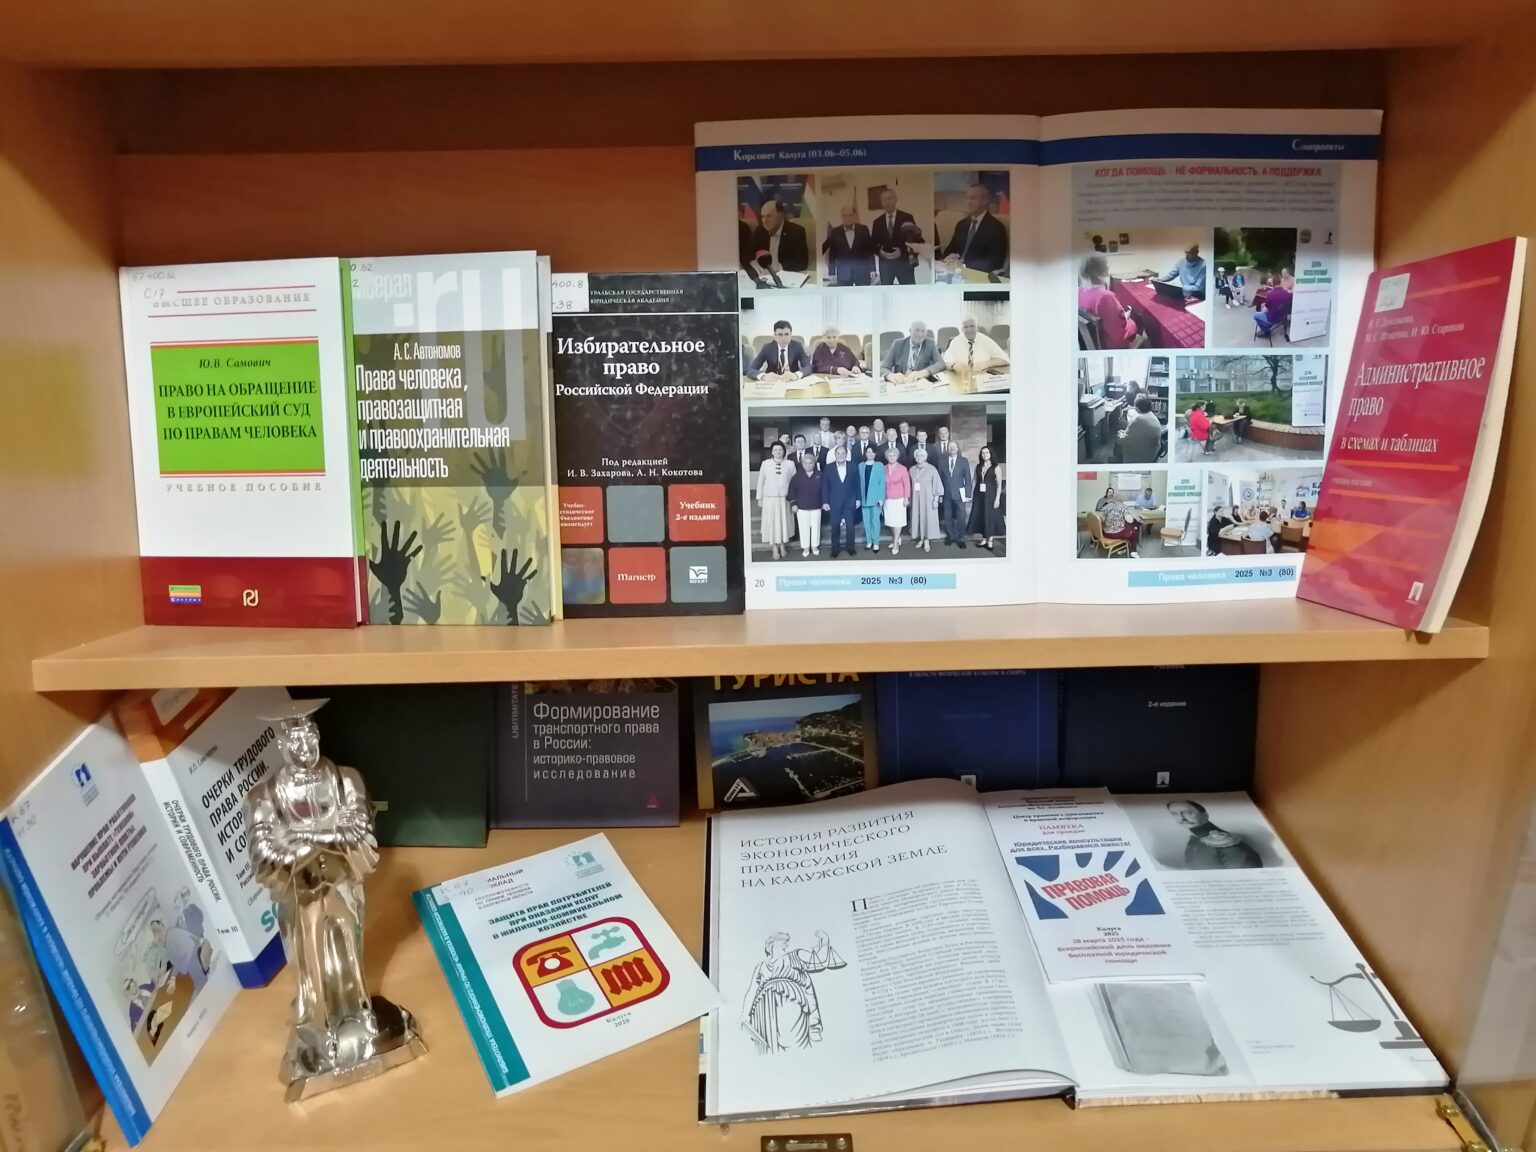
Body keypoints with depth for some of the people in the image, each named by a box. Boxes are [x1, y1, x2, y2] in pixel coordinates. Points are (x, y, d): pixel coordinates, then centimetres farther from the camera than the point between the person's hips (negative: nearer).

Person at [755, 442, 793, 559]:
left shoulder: (790, 464, -1)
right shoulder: (765, 464, -1)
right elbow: (760, 481, 4)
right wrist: (759, 498, 3)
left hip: (784, 499, 0)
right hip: (769, 498, 0)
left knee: (784, 522, 5)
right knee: (771, 522, 2)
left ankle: (783, 546, 21)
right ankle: (775, 549, 10)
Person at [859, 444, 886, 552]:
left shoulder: (879, 465, -1)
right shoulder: (860, 465, 7)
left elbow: (882, 482, -4)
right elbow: (858, 482, 6)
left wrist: (881, 498, -11)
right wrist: (858, 498, 2)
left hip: (875, 498, -3)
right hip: (864, 498, 3)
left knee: (875, 521, 0)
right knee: (866, 521, 8)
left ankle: (876, 542, 7)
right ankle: (869, 541, 18)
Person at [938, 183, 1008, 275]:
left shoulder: (996, 227, -5)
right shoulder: (962, 224, 14)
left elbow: (995, 262, -14)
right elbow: (950, 250, 16)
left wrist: (964, 266, -22)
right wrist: (949, 258, -9)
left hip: (979, 275, -5)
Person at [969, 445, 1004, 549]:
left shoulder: (996, 467, -5)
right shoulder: (978, 467, 7)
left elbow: (999, 484, -6)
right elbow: (975, 481, 7)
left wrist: (997, 498, -13)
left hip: (990, 496, -4)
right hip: (979, 496, 4)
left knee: (991, 517, 1)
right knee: (980, 516, 6)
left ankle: (990, 540, 11)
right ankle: (983, 539, 17)